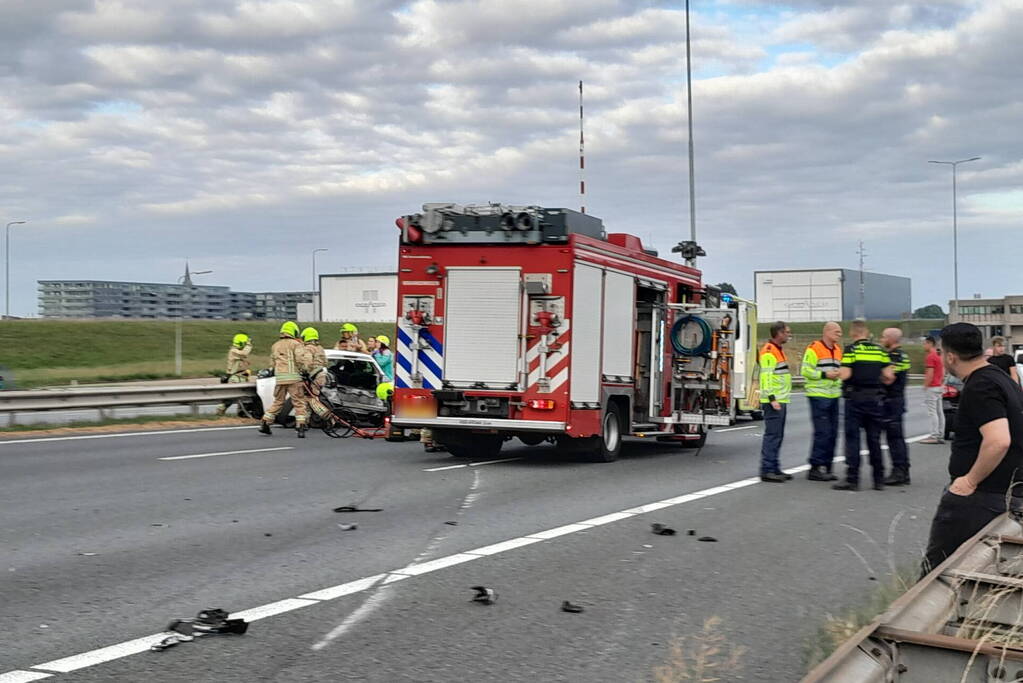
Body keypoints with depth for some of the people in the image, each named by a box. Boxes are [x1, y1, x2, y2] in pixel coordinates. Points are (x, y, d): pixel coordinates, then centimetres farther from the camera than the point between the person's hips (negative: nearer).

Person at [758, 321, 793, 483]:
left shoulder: (778, 350, 19)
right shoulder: (768, 352, -13)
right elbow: (766, 377, -20)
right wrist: (772, 399, -25)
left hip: (781, 401, 10)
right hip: (773, 401, -10)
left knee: (777, 436, 13)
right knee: (772, 435, -11)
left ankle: (774, 469, 18)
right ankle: (766, 471, -10)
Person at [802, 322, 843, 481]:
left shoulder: (837, 350, 17)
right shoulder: (814, 349, -9)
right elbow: (805, 370, -14)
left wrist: (838, 376, 10)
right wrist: (825, 374, -18)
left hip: (833, 396, 8)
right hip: (818, 396, -8)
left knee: (832, 434, 8)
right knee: (822, 433, -11)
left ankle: (825, 468, 15)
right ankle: (815, 468, -6)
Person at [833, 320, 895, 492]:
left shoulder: (851, 349, -7)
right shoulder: (880, 349, 6)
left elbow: (845, 374, -16)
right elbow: (889, 376, -1)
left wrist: (837, 373, 5)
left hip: (855, 397, -4)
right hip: (876, 398, 4)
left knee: (852, 438, 0)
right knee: (874, 439, 11)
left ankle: (852, 479, -2)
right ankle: (879, 479, 13)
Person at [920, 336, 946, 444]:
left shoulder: (930, 357, -15)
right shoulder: (939, 356, 15)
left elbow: (930, 374, -20)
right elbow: (943, 372, 19)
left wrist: (925, 386, -15)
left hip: (931, 387, -10)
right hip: (939, 387, 10)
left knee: (932, 412, -9)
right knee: (939, 411, 10)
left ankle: (934, 436, -11)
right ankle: (940, 436, 12)